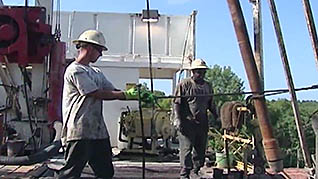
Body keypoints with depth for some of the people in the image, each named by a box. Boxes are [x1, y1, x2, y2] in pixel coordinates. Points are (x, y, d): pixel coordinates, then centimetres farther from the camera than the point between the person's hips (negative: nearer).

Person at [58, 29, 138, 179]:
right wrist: (127, 94, -11)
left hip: (98, 131, 9)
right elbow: (98, 94, -15)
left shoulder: (96, 72, 18)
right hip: (80, 132, -9)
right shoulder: (75, 70, -10)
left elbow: (113, 91, 12)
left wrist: (137, 94, -2)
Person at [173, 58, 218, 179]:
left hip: (202, 124, 6)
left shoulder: (207, 86, 16)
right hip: (187, 123, -6)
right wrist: (178, 120, -12)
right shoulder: (184, 84, -2)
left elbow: (211, 105, 24)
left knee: (200, 149, 8)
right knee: (186, 149, -7)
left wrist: (217, 117, 15)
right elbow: (177, 103, -5)